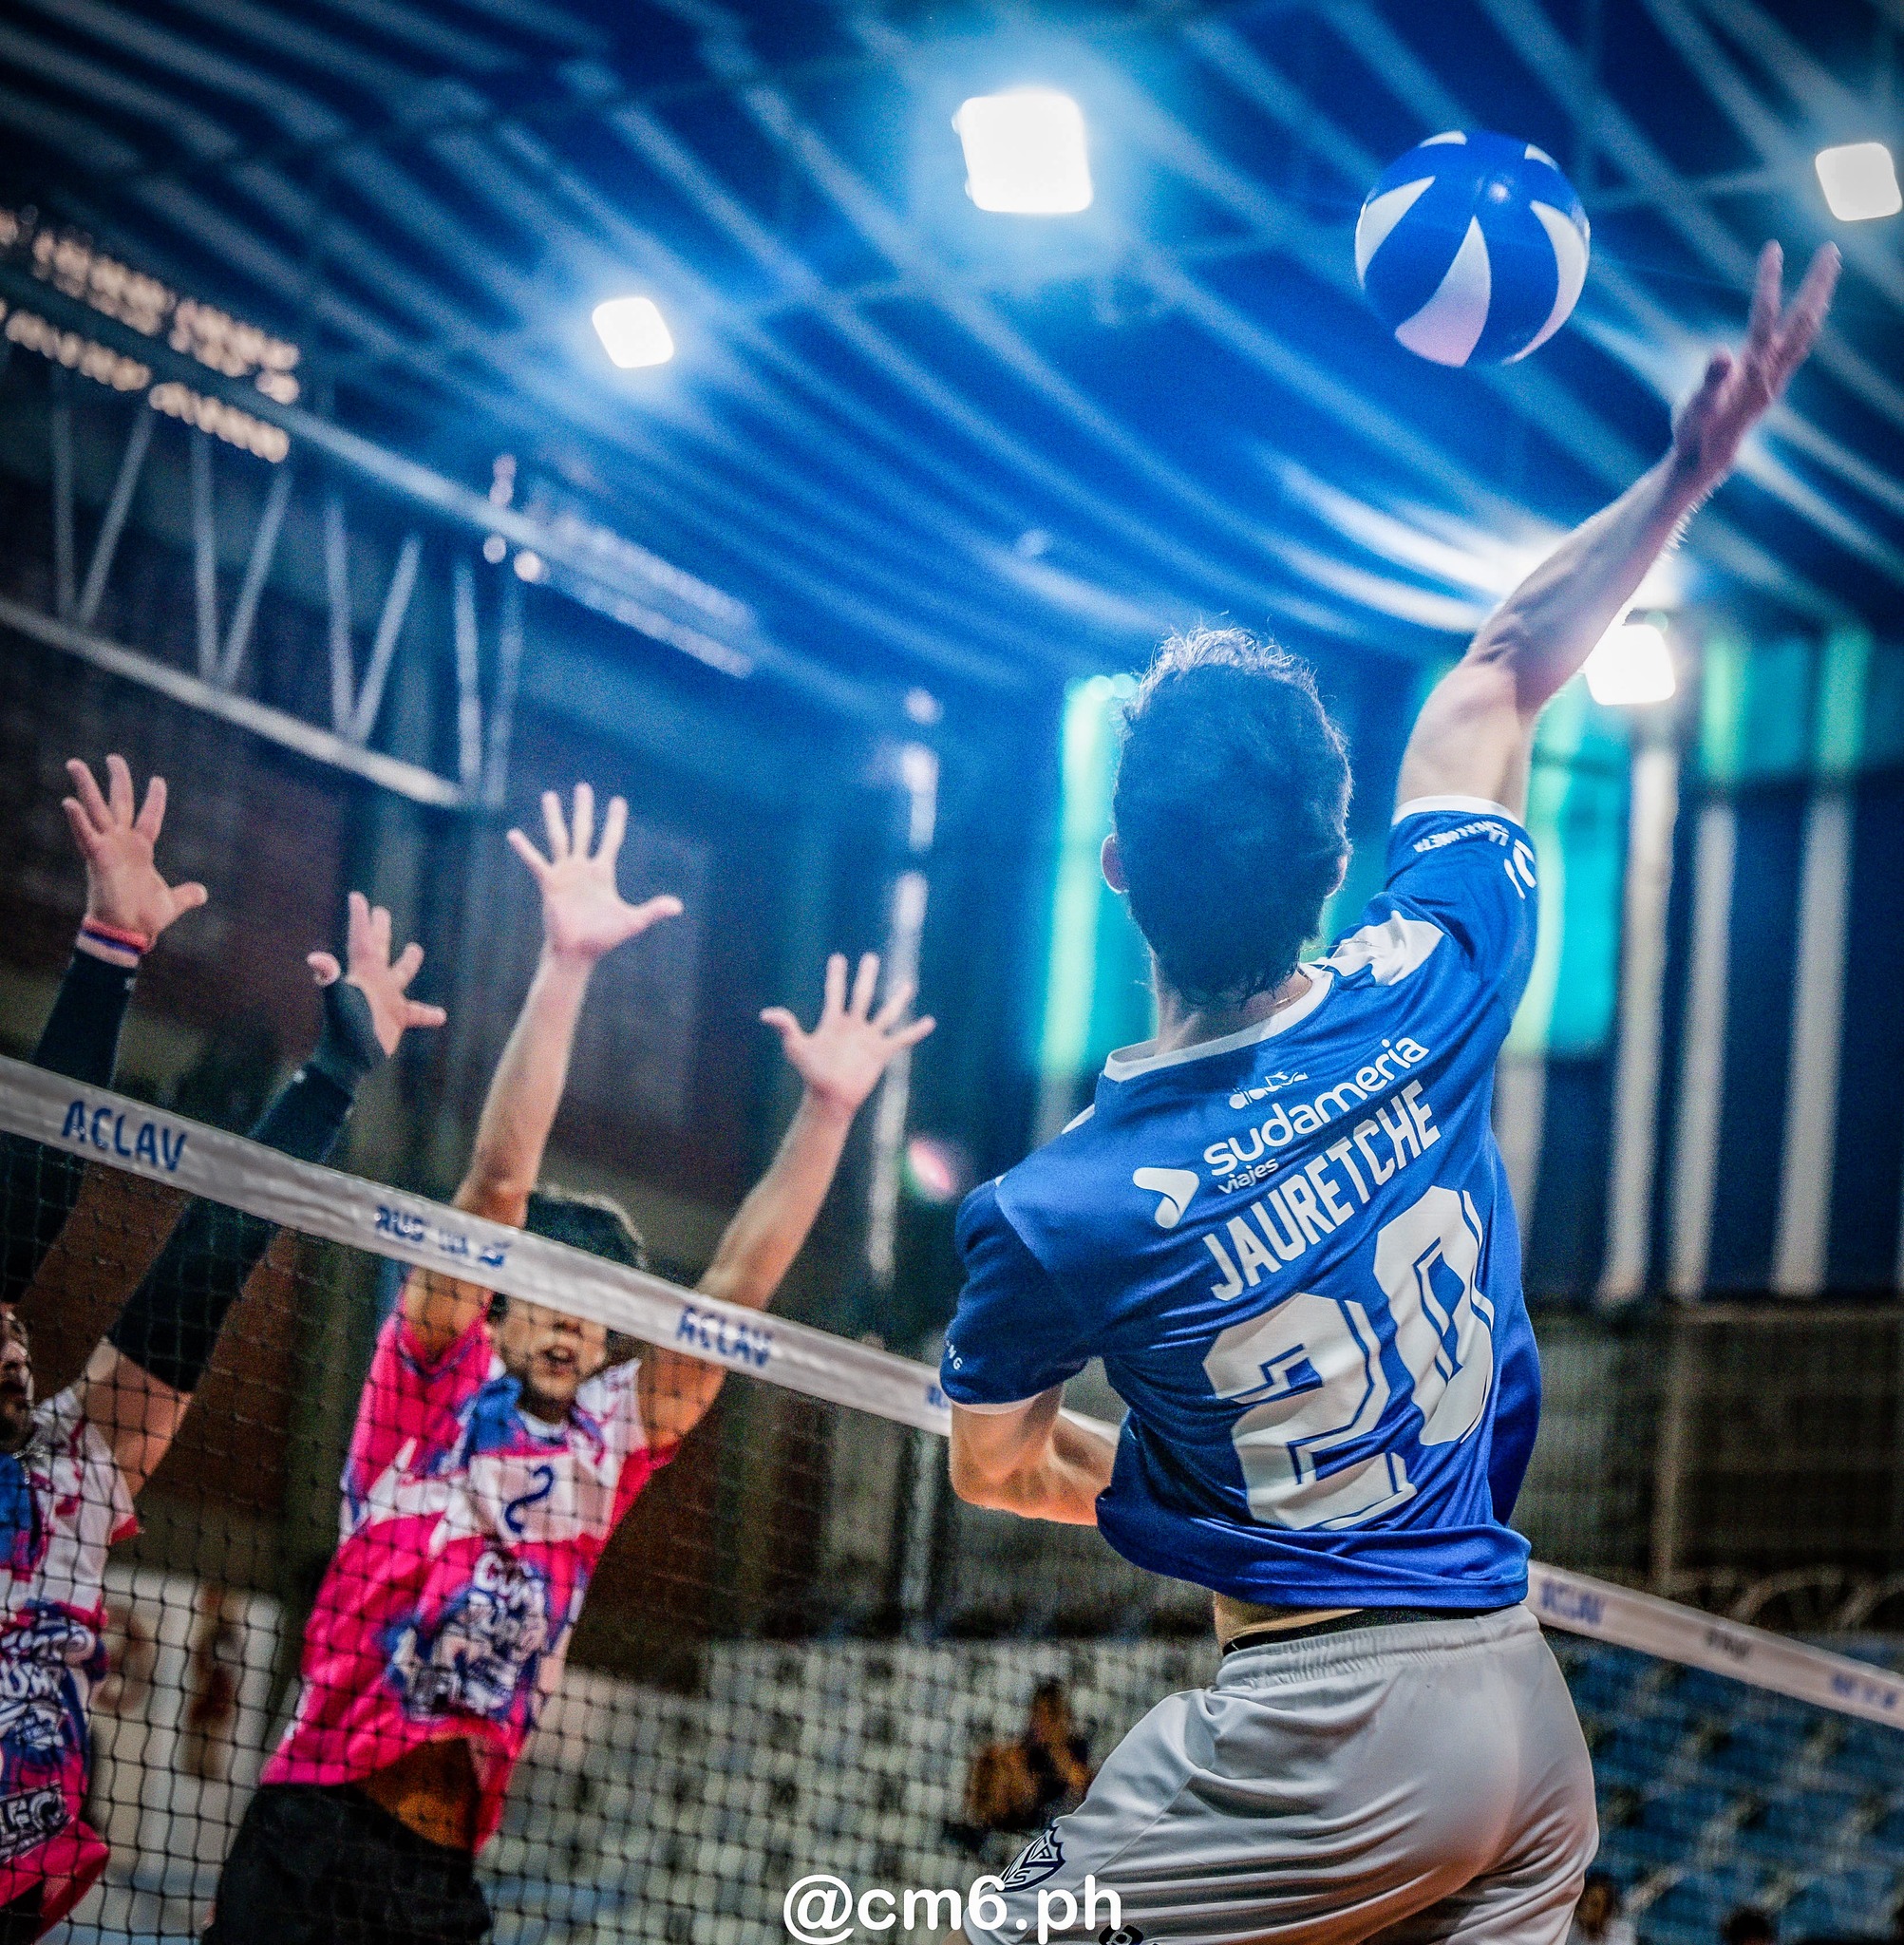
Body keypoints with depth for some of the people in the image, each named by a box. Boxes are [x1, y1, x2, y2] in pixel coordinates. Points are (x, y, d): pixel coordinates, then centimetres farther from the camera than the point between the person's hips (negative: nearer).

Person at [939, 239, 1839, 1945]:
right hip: (1535, 1726, 5)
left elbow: (996, 1466, 8)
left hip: (1329, 1735, -5)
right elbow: (1496, 691, 12)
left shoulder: (1052, 1216, -12)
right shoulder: (1429, 992, -5)